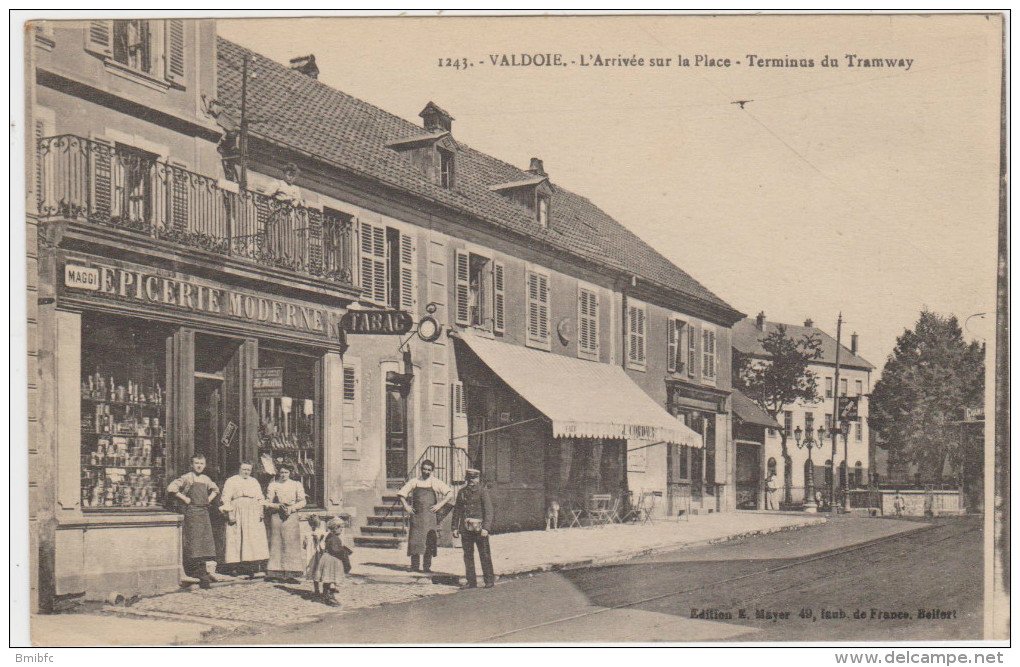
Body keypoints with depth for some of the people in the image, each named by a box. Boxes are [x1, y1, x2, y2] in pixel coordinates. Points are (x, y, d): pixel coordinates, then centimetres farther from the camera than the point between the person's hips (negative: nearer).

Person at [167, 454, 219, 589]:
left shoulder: (206, 479, 14)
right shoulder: (187, 478, -4)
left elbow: (215, 489, 33)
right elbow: (171, 488, -15)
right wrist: (184, 498, -13)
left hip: (204, 512, 6)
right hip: (191, 511, -6)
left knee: (206, 540, 3)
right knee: (193, 541, -8)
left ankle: (205, 570, 9)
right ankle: (196, 570, -7)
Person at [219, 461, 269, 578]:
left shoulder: (254, 482, 21)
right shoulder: (231, 481, 8)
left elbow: (260, 498, 20)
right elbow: (226, 499, 0)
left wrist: (261, 511, 5)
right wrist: (230, 513, -11)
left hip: (254, 515, 4)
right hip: (238, 514, -3)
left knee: (255, 540, -5)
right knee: (238, 539, -9)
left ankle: (253, 568, -7)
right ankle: (240, 568, -10)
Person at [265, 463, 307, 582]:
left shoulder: (296, 485, 10)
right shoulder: (273, 485, 8)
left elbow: (303, 501, 6)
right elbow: (268, 503, 4)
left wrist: (291, 508, -9)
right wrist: (278, 506, -13)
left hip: (292, 516, 1)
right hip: (276, 516, -1)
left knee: (291, 544, -4)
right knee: (277, 544, -5)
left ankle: (290, 573, -5)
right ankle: (276, 573, -4)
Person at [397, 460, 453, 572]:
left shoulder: (436, 482, 6)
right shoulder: (414, 482, 9)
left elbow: (450, 493, 1)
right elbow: (401, 493, 14)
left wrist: (440, 505, -7)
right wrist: (406, 506, 0)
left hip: (430, 516, -1)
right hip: (416, 515, 1)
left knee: (429, 542, -1)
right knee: (415, 540, -2)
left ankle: (427, 566, 4)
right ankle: (415, 566, 3)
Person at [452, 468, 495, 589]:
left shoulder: (482, 492, -2)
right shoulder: (462, 492, 11)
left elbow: (488, 511, -8)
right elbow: (457, 510, 15)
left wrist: (485, 528, -16)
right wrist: (455, 527, 9)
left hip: (479, 529, -5)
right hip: (466, 529, 5)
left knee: (485, 555, -1)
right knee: (468, 555, 6)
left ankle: (489, 580, 6)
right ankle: (471, 581, 13)